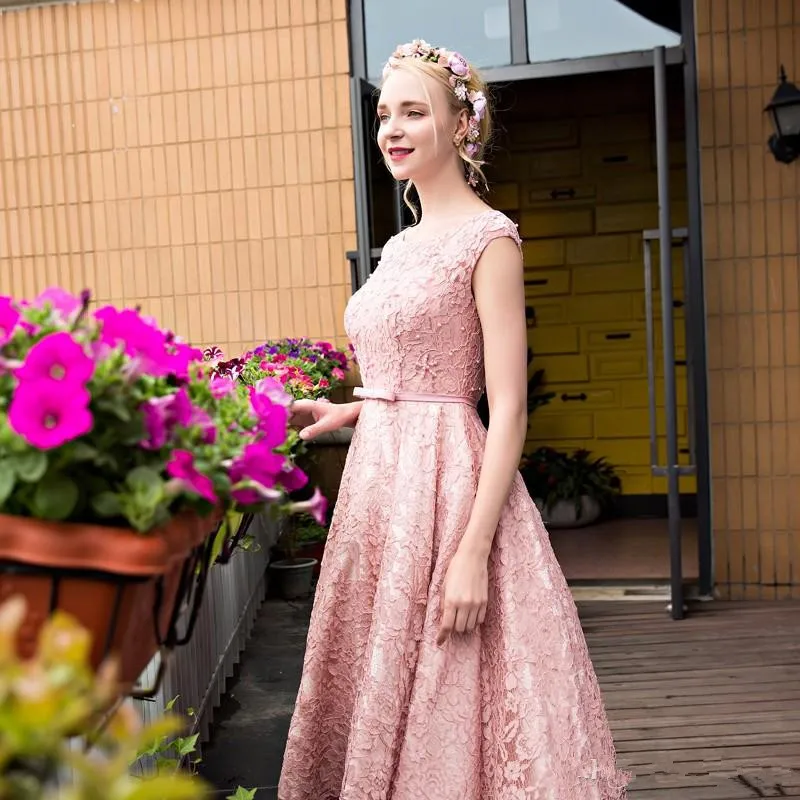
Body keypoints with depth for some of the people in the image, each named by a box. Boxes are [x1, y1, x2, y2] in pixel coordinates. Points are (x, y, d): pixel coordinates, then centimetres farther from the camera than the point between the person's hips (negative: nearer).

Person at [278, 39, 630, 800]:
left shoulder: (488, 238, -8)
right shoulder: (400, 247, 15)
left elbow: (508, 408, -15)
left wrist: (474, 552, -21)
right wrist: (344, 412, 13)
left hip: (450, 486, -8)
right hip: (379, 481, 8)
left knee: (446, 707, 0)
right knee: (383, 697, 14)